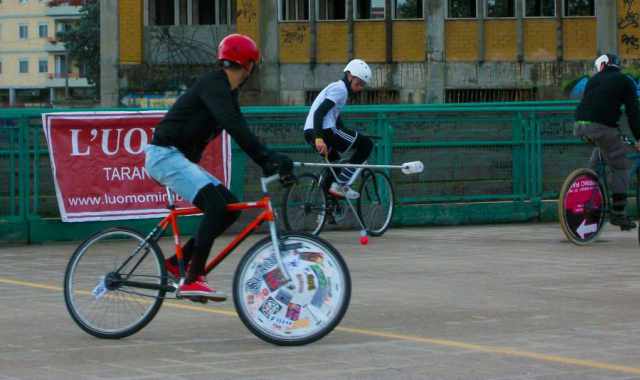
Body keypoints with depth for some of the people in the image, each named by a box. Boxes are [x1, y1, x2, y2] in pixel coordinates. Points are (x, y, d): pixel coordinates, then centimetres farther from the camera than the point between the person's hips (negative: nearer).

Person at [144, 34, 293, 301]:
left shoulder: (227, 92, 15)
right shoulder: (214, 84, -16)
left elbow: (242, 133, 13)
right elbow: (235, 128, -30)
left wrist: (269, 163, 2)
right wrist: (270, 159, -36)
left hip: (182, 159, 10)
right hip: (165, 155, -10)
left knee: (230, 208, 2)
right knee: (217, 205, -25)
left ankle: (178, 262, 9)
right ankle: (192, 280, -25)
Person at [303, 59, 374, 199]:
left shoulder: (336, 87, 27)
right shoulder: (340, 89, -6)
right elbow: (319, 112, -20)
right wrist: (319, 138, -31)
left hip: (310, 132, 10)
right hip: (324, 131, -10)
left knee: (334, 163, 32)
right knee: (366, 144, -5)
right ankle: (340, 185, -10)